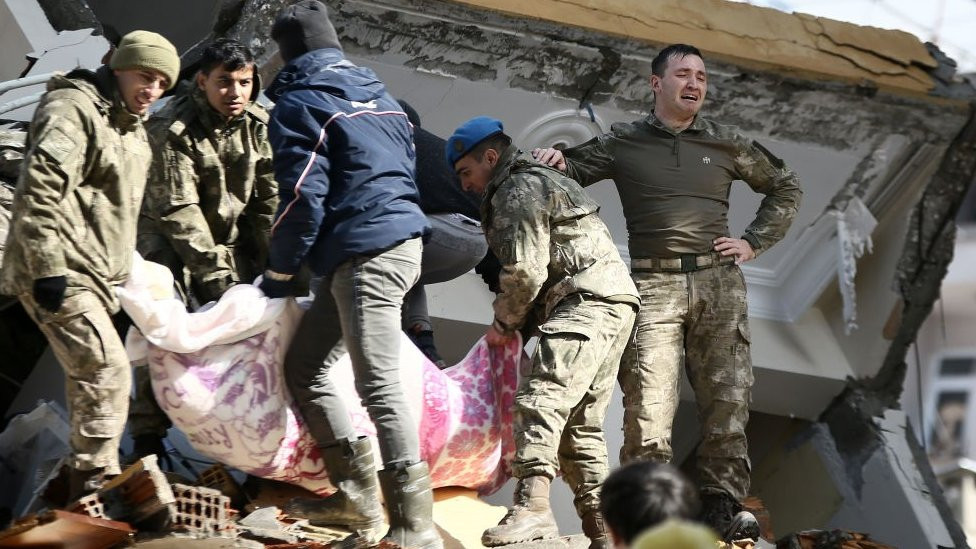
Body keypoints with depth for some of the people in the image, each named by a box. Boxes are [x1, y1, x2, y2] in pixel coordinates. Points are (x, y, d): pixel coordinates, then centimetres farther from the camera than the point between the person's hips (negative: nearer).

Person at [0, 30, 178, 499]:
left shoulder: (131, 128, 18)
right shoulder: (74, 109, -14)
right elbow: (38, 190, -22)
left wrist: (122, 274, 26)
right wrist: (48, 269, -25)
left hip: (93, 275, 10)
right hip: (62, 274, -10)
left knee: (90, 374, 15)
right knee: (106, 370, -16)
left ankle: (89, 483, 25)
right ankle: (98, 482, -11)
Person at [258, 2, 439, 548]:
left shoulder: (299, 103, -5)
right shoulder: (379, 94, 19)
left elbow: (303, 198, -12)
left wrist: (280, 272, 1)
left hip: (365, 252, -9)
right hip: (403, 237, 9)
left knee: (380, 385, -13)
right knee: (303, 363, 15)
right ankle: (357, 497, 13)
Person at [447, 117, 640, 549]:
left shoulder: (516, 191, -5)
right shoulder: (542, 180, 30)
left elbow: (525, 270, -14)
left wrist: (504, 322, 1)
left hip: (588, 300, -11)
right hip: (614, 302, 11)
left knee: (541, 397, -23)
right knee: (580, 423, 11)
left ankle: (532, 505, -37)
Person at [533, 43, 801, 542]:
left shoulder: (726, 145, 12)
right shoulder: (623, 144, 8)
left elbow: (785, 188, 23)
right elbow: (570, 172, 17)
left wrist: (754, 242, 13)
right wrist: (553, 160, -7)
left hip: (719, 283, 2)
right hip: (654, 286, -2)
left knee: (726, 399, 0)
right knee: (648, 407, -9)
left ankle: (722, 506, 6)